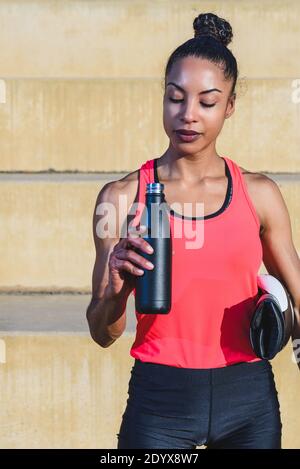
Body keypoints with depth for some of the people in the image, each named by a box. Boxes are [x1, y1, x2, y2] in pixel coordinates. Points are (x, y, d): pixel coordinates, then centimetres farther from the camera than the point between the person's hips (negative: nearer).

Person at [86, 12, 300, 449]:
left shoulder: (259, 194, 1)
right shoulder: (122, 197, -3)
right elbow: (103, 334, -1)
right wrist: (117, 287, -22)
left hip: (249, 398, 2)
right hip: (160, 400, -2)